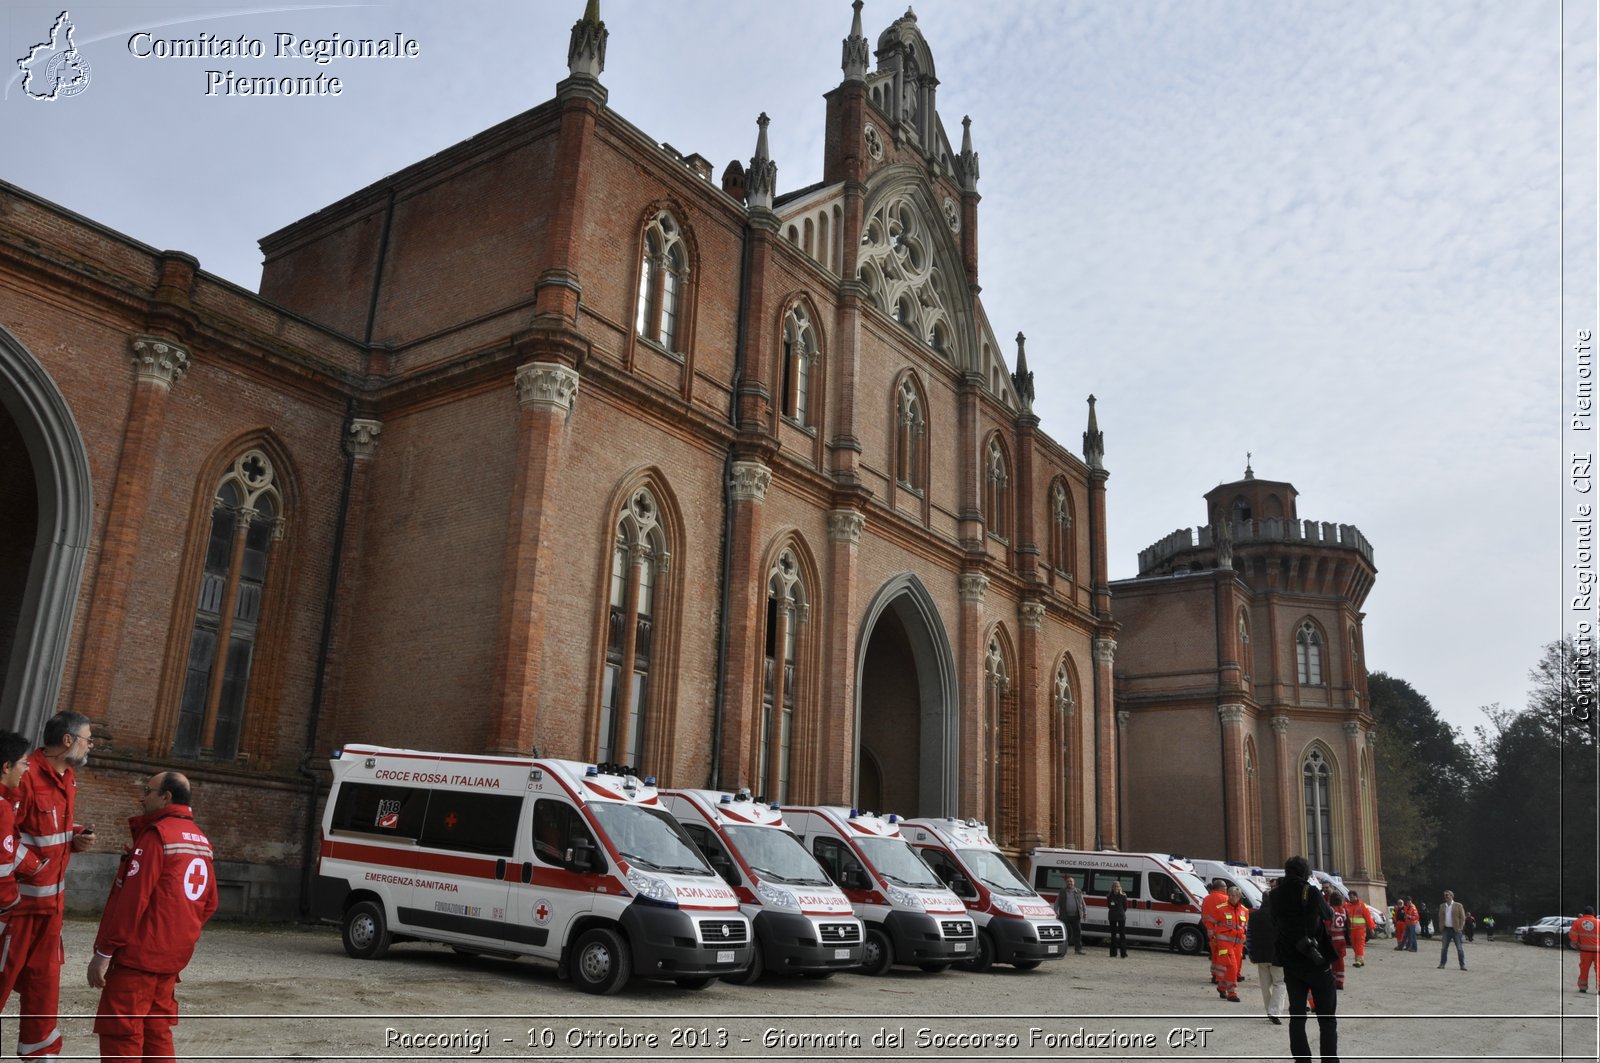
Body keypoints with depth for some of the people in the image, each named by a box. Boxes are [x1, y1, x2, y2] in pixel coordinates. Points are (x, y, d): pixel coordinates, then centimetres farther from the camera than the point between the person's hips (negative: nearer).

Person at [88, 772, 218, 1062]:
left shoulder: (157, 834, -13)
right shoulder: (200, 840, 13)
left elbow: (132, 899, -18)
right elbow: (209, 903, 15)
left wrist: (103, 951, -14)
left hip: (138, 953, -8)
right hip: (172, 957, 8)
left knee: (119, 1033, -2)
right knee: (156, 1031, 15)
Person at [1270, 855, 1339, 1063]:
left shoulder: (1275, 896, -1)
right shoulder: (1311, 892, -12)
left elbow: (1274, 925, 6)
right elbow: (1327, 915, 4)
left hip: (1291, 964, 3)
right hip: (1317, 962, -3)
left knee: (1297, 1016, 10)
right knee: (1327, 1018, 5)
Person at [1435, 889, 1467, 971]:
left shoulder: (1458, 905, -2)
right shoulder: (1442, 906, 10)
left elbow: (1462, 918, -3)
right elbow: (1440, 918, 14)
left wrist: (1460, 928, -10)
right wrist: (1441, 928, 5)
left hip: (1456, 930, -4)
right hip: (1446, 929, 4)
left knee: (1460, 948, -1)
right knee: (1444, 948, 5)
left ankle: (1462, 965, 4)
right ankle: (1442, 964, 10)